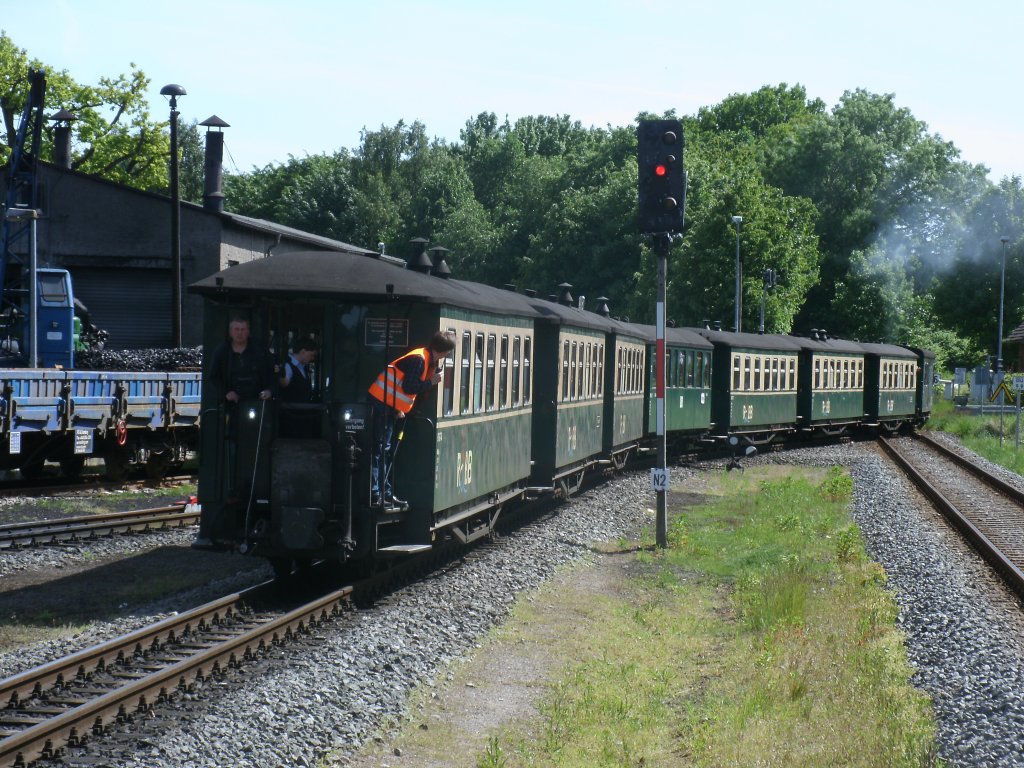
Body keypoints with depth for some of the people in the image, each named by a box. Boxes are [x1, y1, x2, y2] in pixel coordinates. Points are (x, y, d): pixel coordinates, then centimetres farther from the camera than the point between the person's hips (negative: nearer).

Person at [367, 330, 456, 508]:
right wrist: (431, 382, -11)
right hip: (383, 404, -10)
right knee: (380, 450, -11)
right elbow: (408, 387, -22)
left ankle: (385, 493, 17)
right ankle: (375, 494, -13)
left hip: (392, 407, 10)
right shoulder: (418, 359, -18)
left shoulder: (427, 360, 11)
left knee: (387, 452, 12)